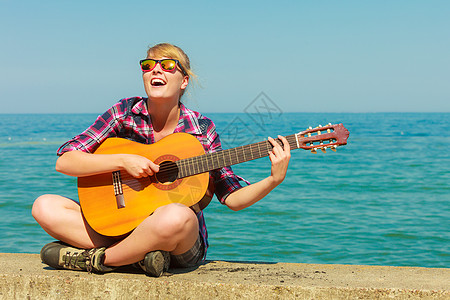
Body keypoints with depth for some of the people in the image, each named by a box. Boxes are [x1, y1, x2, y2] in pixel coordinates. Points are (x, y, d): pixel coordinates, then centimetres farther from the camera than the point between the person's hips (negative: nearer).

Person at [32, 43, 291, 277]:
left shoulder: (201, 129, -3)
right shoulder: (125, 112, -1)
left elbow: (232, 198, 0)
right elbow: (64, 162, -6)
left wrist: (274, 180, -17)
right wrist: (123, 161, -18)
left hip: (184, 244, -2)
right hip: (122, 226, 3)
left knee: (176, 216, -39)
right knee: (45, 207, -16)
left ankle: (95, 260, -15)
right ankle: (138, 251, -21)